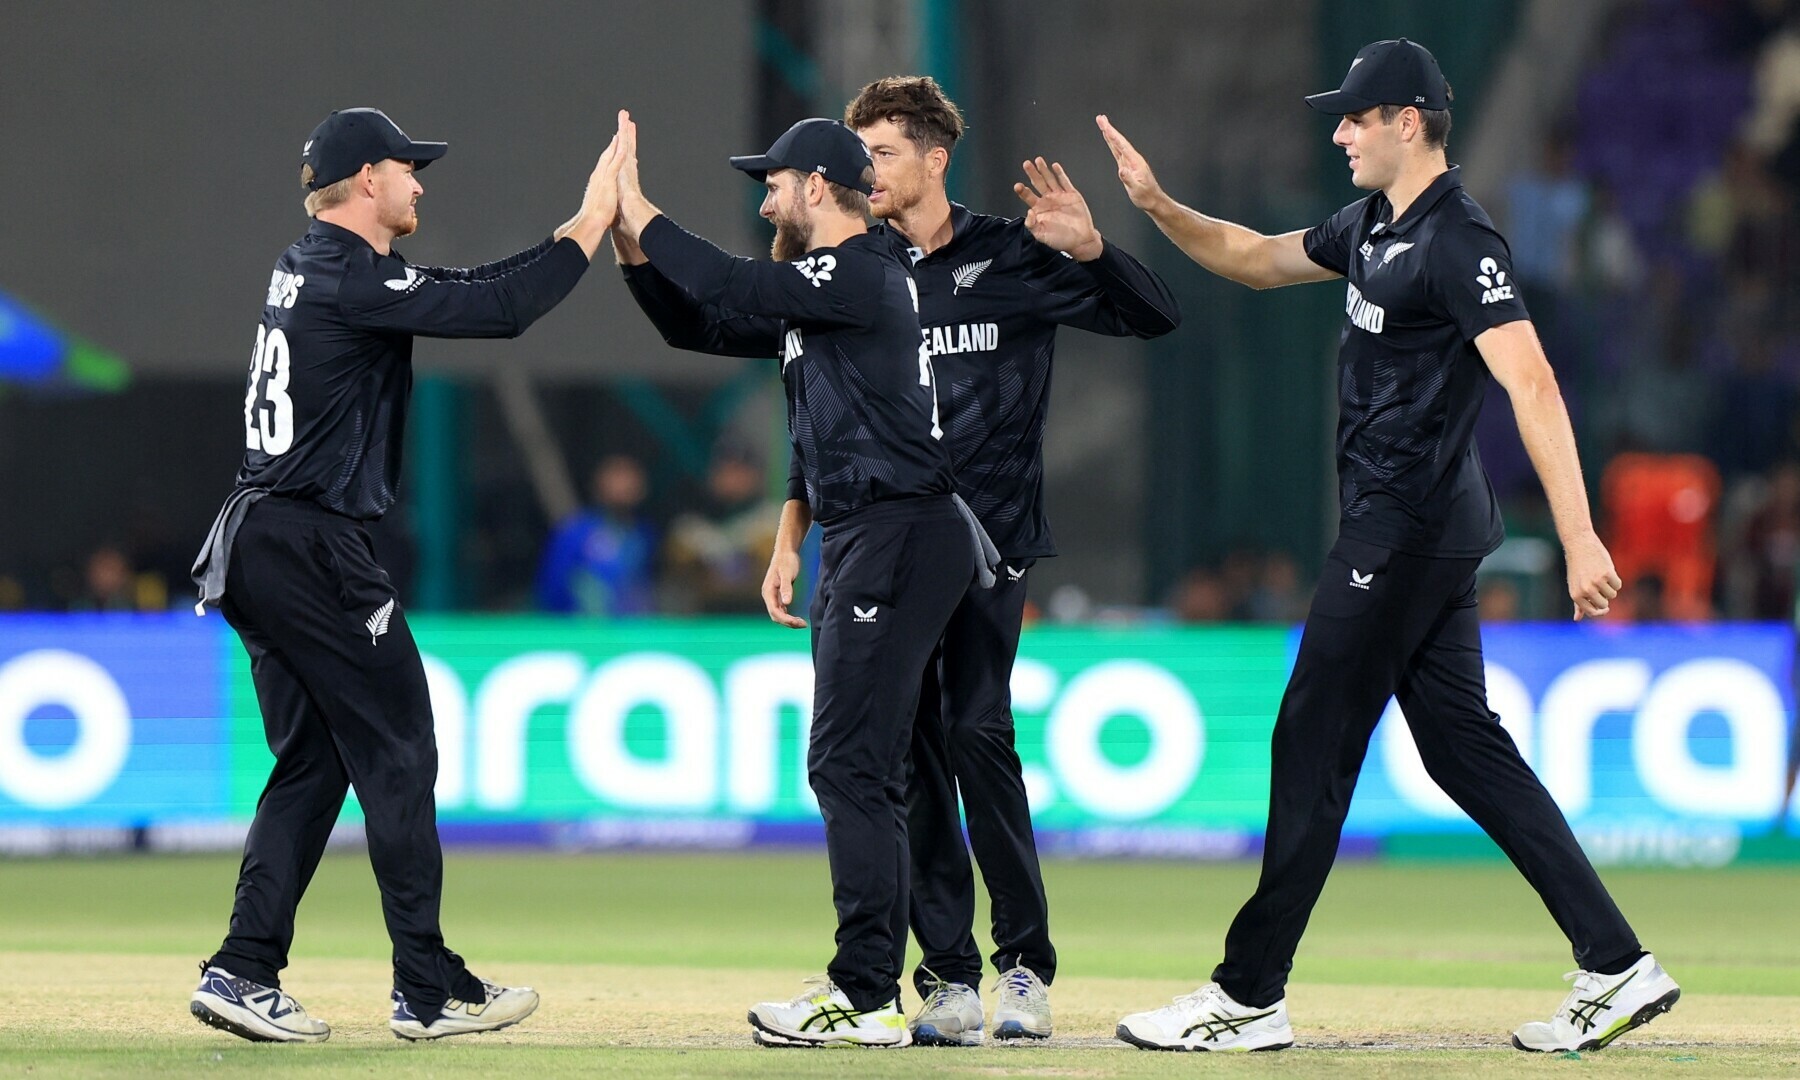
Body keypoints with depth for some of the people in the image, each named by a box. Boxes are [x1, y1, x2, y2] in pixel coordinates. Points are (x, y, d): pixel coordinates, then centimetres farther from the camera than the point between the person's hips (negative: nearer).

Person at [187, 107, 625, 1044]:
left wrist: (581, 229, 12)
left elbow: (466, 290, 18)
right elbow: (497, 309, -20)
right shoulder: (350, 278, -14)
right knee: (396, 757, -2)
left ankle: (244, 974, 4)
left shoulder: (309, 267, 16)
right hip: (316, 549, -10)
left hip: (255, 545, 10)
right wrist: (591, 226, -11)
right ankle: (429, 990, 2)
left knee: (312, 764, 12)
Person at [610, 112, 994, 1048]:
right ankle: (866, 986, 17)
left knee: (851, 764, -13)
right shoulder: (817, 289, 20)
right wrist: (625, 237, 11)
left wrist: (638, 207, -12)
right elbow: (696, 323, 23)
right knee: (853, 769, 13)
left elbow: (730, 288, -21)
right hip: (856, 544, 11)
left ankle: (866, 998, -14)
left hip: (901, 538, -11)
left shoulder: (865, 275, -12)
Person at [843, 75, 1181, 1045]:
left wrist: (1091, 251, -17)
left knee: (977, 732, -12)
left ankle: (1025, 961, 0)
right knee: (908, 749, -1)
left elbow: (1155, 316, -1)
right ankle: (948, 978, 3)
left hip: (988, 535, -3)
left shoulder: (1009, 259, 2)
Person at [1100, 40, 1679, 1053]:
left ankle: (1250, 997, 1)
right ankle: (1617, 967, 7)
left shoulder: (1460, 241, -17)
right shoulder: (1375, 227, 13)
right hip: (1420, 536, 10)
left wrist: (1580, 538, -32)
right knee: (1464, 748, 9)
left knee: (1313, 748, -4)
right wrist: (1159, 206, 12)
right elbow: (1256, 258, 28)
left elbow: (1533, 383, -25)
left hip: (1407, 532, -10)